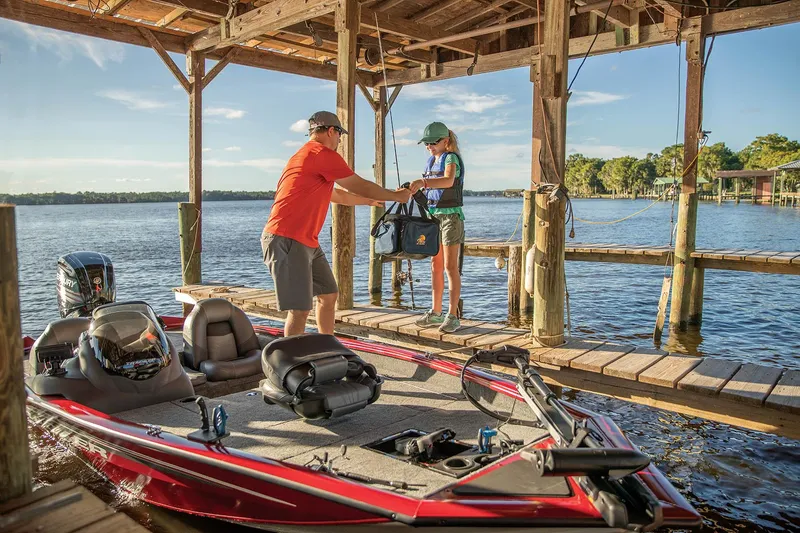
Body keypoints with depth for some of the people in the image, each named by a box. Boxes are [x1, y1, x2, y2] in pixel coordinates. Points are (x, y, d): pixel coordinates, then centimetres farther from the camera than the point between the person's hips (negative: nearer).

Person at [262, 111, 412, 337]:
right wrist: (396, 196, 8)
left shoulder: (306, 156, 21)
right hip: (286, 241, -11)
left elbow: (337, 195, 33)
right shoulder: (323, 154, -11)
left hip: (307, 242, 11)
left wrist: (370, 201, 43)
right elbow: (361, 186, -6)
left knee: (329, 295, 16)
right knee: (300, 310, -11)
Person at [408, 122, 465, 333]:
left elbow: (448, 181, -33)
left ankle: (452, 315, -1)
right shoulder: (431, 160, 14)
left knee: (450, 267, -6)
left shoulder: (451, 158, -11)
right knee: (435, 265, 11)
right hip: (433, 215, 8)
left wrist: (422, 182, -45)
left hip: (451, 215, -8)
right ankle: (436, 312, 19)